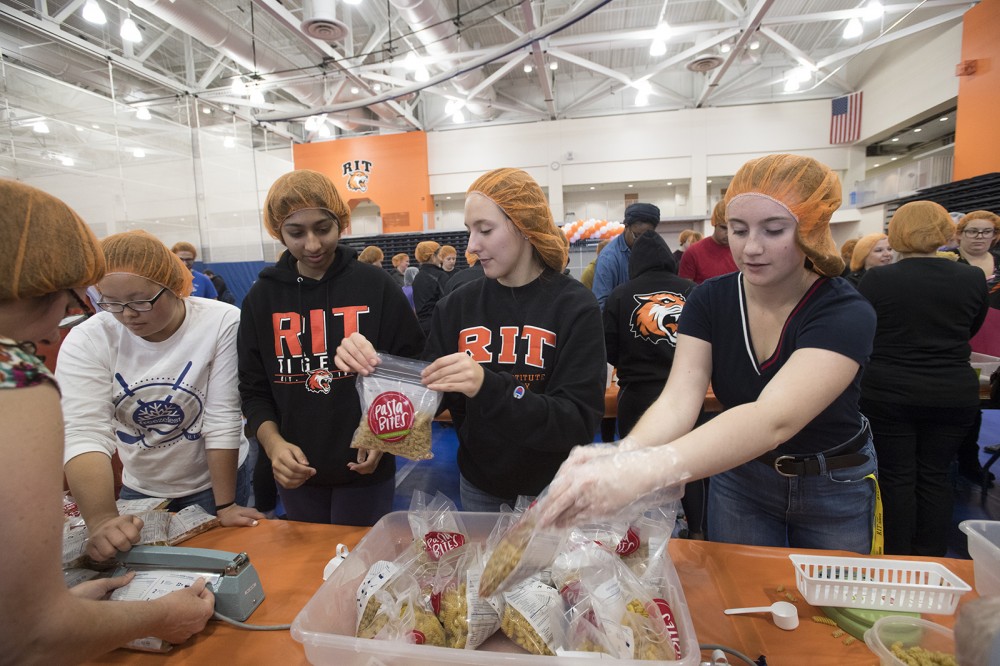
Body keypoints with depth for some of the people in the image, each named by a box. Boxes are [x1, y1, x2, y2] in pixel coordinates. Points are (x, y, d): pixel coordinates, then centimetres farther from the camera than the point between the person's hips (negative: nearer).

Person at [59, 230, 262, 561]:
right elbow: (85, 434, -24)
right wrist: (101, 520, -37)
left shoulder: (222, 323, -24)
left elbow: (222, 419, -21)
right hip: (140, 490, 3)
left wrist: (225, 506, -16)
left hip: (215, 481, -2)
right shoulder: (85, 342, -16)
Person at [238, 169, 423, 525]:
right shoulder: (262, 296, 0)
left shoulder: (376, 285, -7)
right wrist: (272, 442, -14)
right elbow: (254, 389, 4)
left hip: (365, 468, -2)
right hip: (297, 472, 3)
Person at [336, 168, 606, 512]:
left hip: (553, 489, -2)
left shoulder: (575, 307, -15)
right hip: (479, 487, 3)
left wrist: (488, 387, -36)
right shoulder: (457, 305, -4)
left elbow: (578, 422, -22)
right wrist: (376, 370, -22)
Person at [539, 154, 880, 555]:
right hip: (739, 478, 2)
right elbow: (678, 400, -26)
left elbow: (773, 418, -43)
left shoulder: (846, 313, -26)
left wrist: (644, 472, -58)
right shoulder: (710, 300, -14)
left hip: (834, 490, -2)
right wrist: (619, 457, -47)